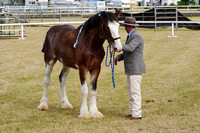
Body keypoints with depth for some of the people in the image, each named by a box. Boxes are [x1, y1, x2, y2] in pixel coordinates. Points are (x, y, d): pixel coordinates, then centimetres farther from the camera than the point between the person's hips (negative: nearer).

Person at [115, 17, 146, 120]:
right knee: (131, 91, 13)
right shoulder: (130, 35, 17)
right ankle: (132, 112, 19)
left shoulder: (136, 36, -15)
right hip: (131, 69, 10)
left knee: (135, 91, -9)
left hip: (135, 68, -10)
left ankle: (137, 114, -7)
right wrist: (119, 57, 5)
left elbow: (130, 48, -30)